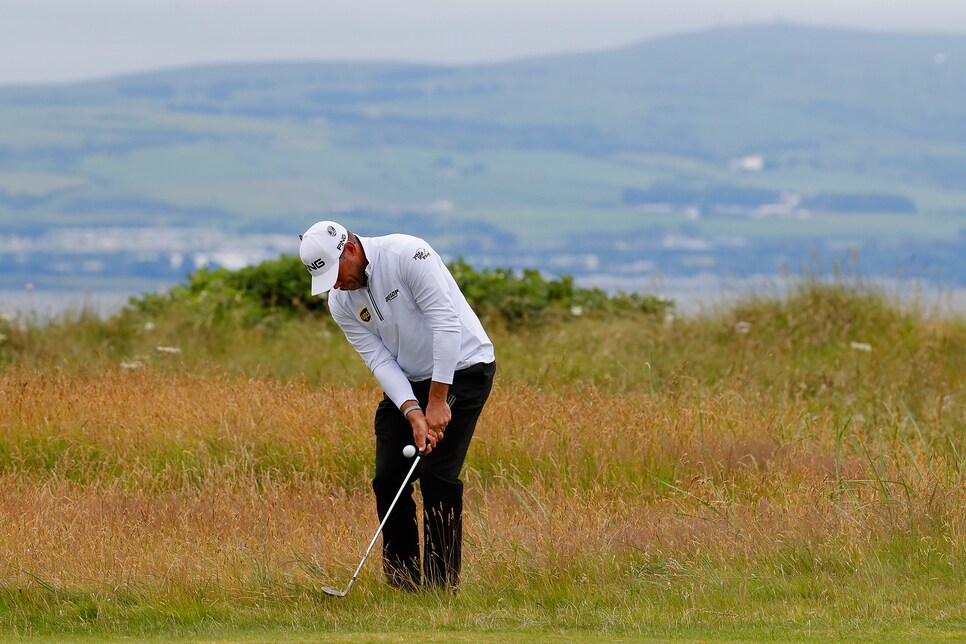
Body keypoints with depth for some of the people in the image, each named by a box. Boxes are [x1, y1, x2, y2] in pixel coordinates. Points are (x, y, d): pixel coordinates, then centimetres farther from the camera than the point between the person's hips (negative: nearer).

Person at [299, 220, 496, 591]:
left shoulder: (407, 254, -24)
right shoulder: (341, 303, -3)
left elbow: (446, 323, -25)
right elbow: (379, 360, -6)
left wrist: (437, 401, -24)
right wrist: (413, 413, -22)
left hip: (462, 368, -7)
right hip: (408, 381, 7)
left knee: (436, 474, -15)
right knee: (388, 479, -1)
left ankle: (443, 584, -8)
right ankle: (401, 584, 8)